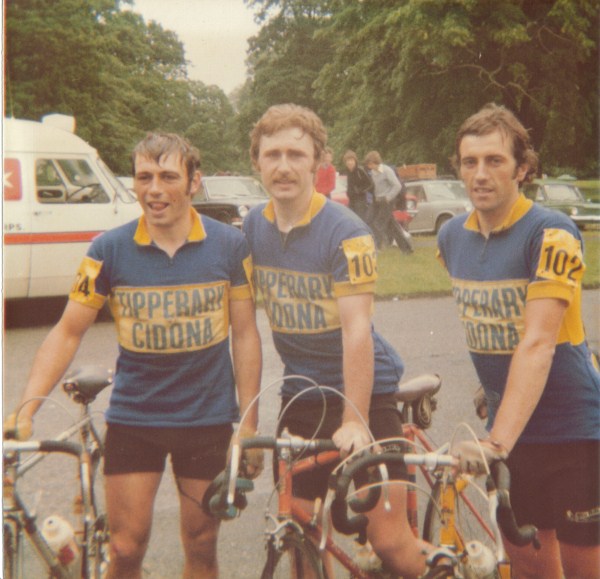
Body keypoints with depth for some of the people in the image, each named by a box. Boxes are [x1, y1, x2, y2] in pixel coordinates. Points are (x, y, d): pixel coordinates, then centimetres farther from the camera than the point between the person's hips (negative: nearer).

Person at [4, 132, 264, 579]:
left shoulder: (229, 245, -5)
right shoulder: (110, 250, -6)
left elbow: (245, 334, -1)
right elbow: (68, 333, -3)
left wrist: (249, 425, -3)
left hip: (208, 419, 0)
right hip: (132, 419, 0)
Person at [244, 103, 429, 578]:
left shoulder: (346, 232, -16)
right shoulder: (253, 227, 2)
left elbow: (356, 330, -22)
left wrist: (354, 420, -27)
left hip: (364, 390, -5)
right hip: (301, 392, 5)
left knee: (389, 539, -6)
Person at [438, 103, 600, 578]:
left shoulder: (552, 235, -18)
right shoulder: (453, 236, 2)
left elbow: (537, 344, -27)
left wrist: (499, 441, -34)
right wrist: (494, 405, 10)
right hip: (506, 422, 5)